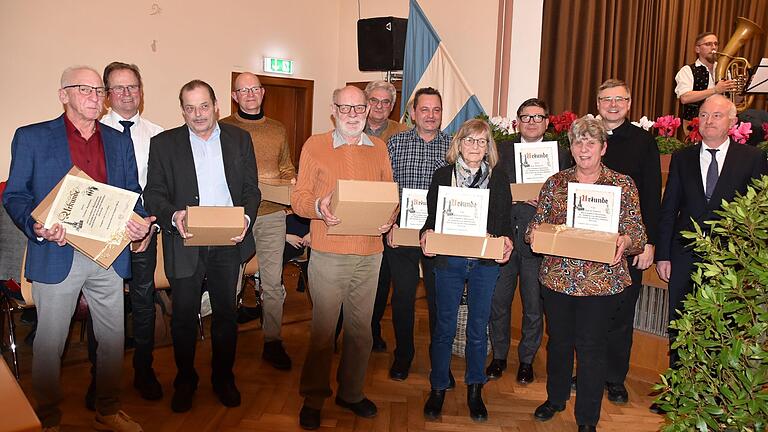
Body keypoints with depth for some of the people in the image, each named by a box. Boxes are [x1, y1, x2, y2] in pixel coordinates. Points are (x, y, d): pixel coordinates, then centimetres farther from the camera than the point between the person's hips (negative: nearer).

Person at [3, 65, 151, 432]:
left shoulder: (119, 141, 12)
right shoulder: (31, 138, 1)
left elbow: (132, 193, 14)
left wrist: (141, 222, -7)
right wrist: (37, 228, -19)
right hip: (57, 256, -3)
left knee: (113, 339, 11)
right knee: (49, 342, 8)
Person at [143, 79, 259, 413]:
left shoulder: (240, 139, 5)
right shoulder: (163, 144, 1)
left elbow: (251, 189, 5)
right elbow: (153, 194, -2)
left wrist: (246, 217, -13)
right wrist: (173, 216, -22)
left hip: (229, 243, 1)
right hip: (185, 244, -1)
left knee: (226, 313, 13)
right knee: (184, 316, 10)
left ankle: (223, 377, 31)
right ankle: (185, 380, 30)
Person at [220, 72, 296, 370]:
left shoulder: (278, 130, 14)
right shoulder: (223, 129, 4)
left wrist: (290, 182, 1)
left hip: (272, 214, 2)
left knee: (273, 282, 2)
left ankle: (272, 342, 12)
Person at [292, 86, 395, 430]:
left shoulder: (378, 148, 12)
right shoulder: (314, 145, 2)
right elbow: (299, 197, -1)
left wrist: (389, 217, -5)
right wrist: (319, 207, -21)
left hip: (369, 254, 4)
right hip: (328, 252, -3)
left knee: (361, 329, 12)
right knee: (322, 330, 2)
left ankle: (351, 392, 30)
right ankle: (313, 399, 20)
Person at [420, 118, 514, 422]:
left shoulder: (499, 178, 5)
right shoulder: (442, 175, 3)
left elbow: (506, 220, 6)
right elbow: (431, 216, 5)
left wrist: (506, 240, -13)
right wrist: (426, 233, -15)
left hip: (485, 263, 1)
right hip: (448, 261, -1)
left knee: (479, 327, 11)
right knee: (444, 326, 7)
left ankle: (475, 390, 28)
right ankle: (438, 388, 24)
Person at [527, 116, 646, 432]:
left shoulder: (623, 185, -1)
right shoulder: (555, 183, 6)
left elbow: (638, 233, -2)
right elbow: (538, 223, 9)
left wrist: (625, 241, -24)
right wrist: (535, 232, -14)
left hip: (601, 283, -2)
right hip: (557, 278, 3)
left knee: (591, 347, 7)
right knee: (558, 341, 16)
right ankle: (555, 398, 40)